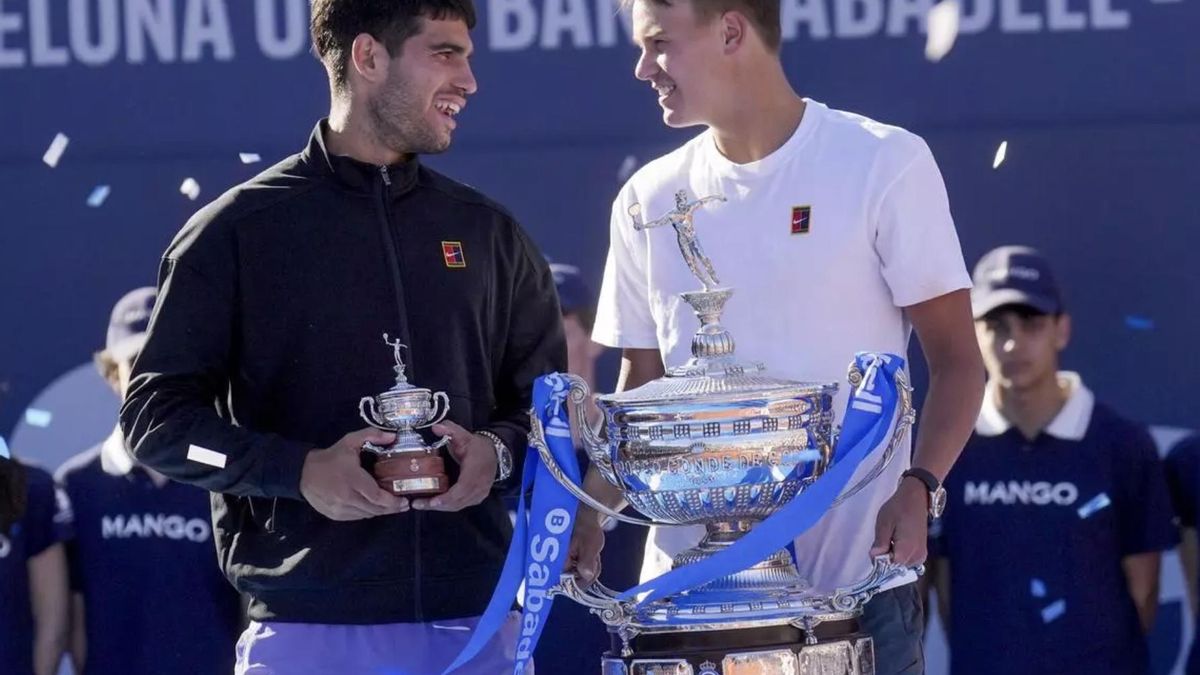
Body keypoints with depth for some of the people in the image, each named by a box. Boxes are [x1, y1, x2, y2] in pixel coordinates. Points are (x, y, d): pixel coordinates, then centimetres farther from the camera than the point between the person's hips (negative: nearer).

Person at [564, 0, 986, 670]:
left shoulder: (885, 164, -3)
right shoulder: (650, 200, 10)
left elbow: (957, 359, -3)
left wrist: (918, 487, -20)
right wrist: (587, 514, -1)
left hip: (854, 582, -4)